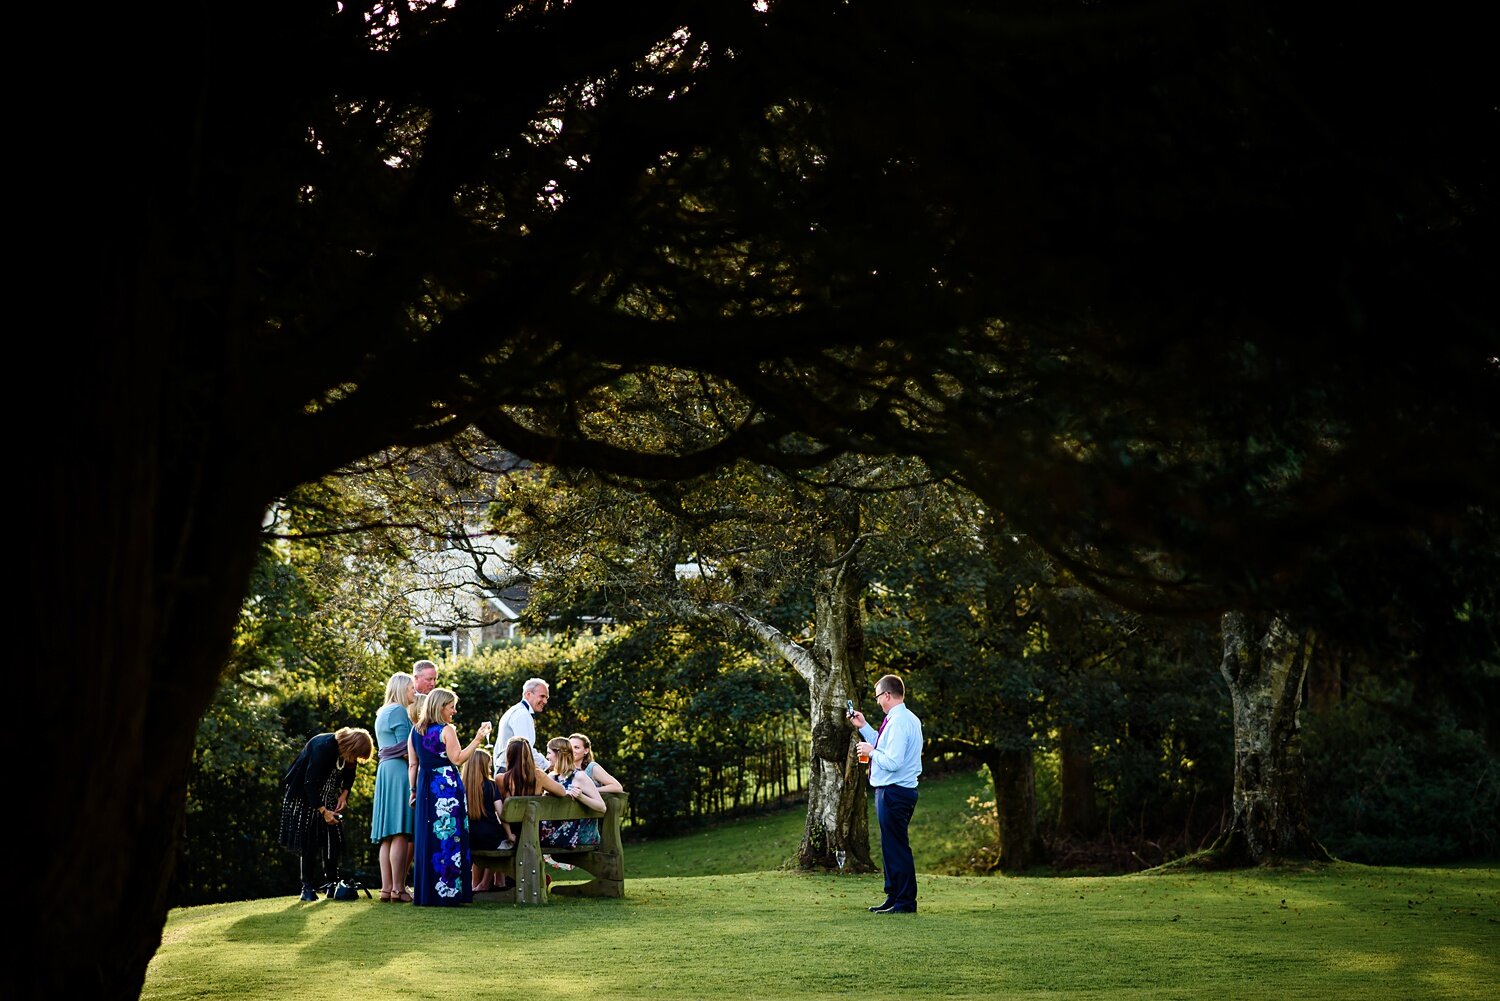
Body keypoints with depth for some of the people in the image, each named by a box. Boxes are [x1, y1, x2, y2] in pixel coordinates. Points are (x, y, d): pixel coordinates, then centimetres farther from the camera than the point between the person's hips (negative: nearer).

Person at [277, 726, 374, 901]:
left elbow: (349, 775, 9)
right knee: (309, 840, -9)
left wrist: (344, 794, -8)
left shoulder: (350, 751, -12)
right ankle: (307, 887, -6)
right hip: (305, 794, -6)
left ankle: (331, 883, 1)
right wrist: (323, 811, -30)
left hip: (328, 797, 6)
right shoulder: (324, 747, -33)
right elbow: (310, 782, -31)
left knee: (332, 839, -3)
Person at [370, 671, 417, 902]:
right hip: (399, 771, -10)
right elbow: (406, 748, -12)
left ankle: (386, 888, 2)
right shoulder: (399, 711, -7)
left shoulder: (382, 713, 22)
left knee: (388, 836, 5)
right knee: (401, 834, -12)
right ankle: (398, 888, -16)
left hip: (384, 771, 10)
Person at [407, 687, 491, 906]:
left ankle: (426, 892, 11)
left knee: (427, 838, 9)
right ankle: (447, 891, -3)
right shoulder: (446, 730, -9)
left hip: (425, 787, 6)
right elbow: (457, 759, -15)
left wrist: (413, 789, 14)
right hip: (447, 787, -6)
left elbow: (413, 764, 11)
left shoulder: (415, 731, 10)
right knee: (448, 837, -2)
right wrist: (477, 739, -14)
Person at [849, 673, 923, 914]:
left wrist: (871, 751, -10)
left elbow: (892, 761, -25)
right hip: (897, 792, 11)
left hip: (894, 793, -11)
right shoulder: (909, 719, 14)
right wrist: (863, 727, 25)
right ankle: (894, 898, 24)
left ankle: (905, 902, -2)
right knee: (892, 846, 17)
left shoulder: (898, 722, -19)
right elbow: (886, 748, 24)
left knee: (896, 847, -6)